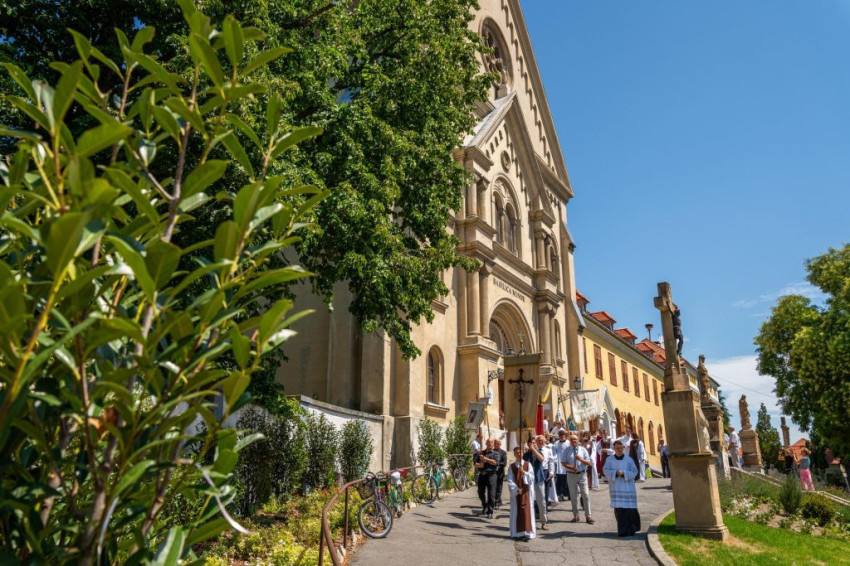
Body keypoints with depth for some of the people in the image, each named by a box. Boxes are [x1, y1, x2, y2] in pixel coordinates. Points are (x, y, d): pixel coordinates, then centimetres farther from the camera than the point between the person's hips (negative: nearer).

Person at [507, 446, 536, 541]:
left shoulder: (528, 465, 2)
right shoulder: (512, 467, 2)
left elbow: (532, 477, -4)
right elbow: (510, 481, -3)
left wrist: (524, 472, -18)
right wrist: (516, 489, -14)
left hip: (526, 491, 0)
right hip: (516, 491, 0)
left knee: (527, 511, -1)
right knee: (517, 511, 2)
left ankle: (527, 532, 2)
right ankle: (518, 533, 7)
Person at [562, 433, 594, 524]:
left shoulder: (583, 450, 3)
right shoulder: (567, 450, 2)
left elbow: (588, 463, 0)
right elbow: (563, 463, -1)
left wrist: (581, 459, -19)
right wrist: (571, 467, -19)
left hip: (582, 474, 0)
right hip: (571, 475, 0)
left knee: (585, 495, -3)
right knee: (574, 496, 7)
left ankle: (588, 516, 3)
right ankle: (576, 515, 18)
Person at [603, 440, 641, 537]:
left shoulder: (629, 460, 4)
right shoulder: (609, 460, 5)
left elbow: (634, 472, 0)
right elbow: (606, 472, -2)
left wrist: (624, 473, -15)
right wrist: (615, 473, -19)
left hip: (628, 488, 0)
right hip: (615, 488, 0)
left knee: (629, 509, -2)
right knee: (618, 510, -1)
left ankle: (630, 529, 11)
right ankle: (622, 530, 8)